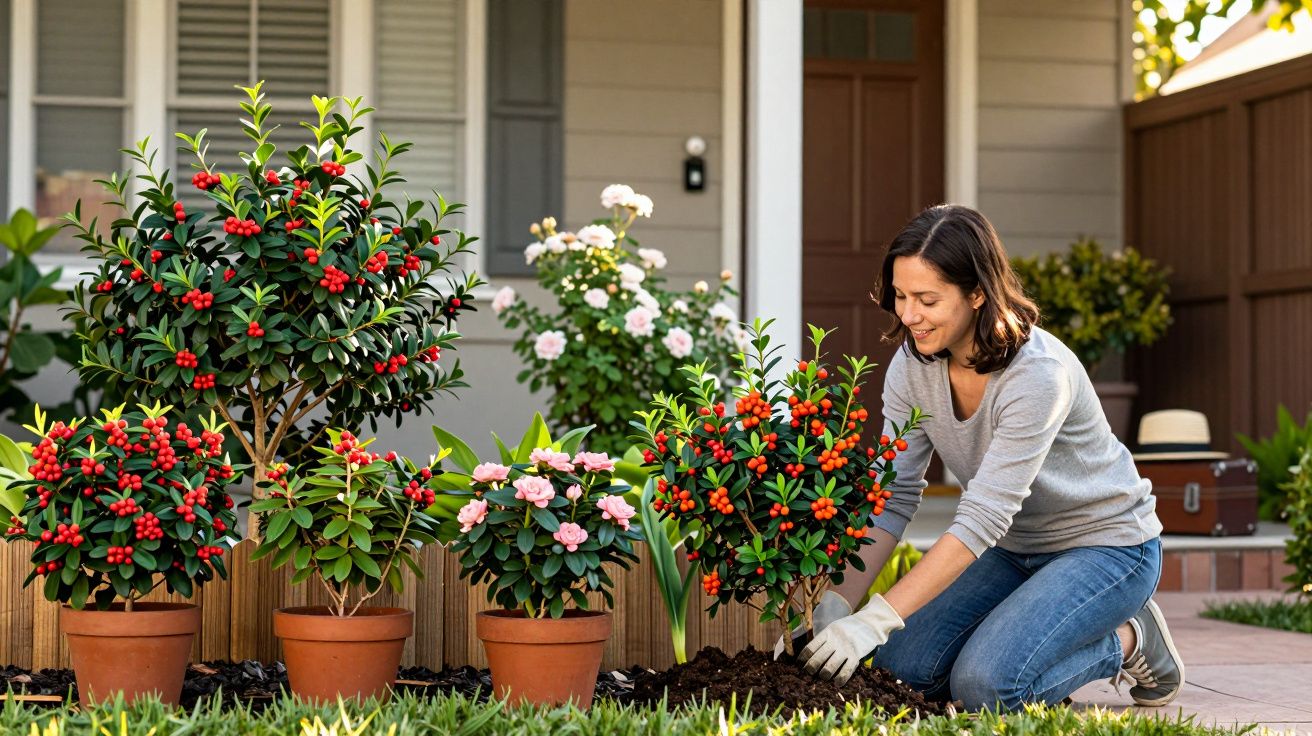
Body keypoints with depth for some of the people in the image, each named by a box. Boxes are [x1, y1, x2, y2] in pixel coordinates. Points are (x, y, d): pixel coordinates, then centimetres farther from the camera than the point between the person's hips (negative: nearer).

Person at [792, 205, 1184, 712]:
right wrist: (836, 605, -25)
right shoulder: (913, 365, -10)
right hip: (1014, 549, 6)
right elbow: (893, 497, -11)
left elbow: (983, 517, -35)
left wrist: (876, 619, -41)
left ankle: (1129, 643, 1)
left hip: (1104, 545, -6)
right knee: (898, 666, -12)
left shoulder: (1038, 374, -31)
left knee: (983, 685, -26)